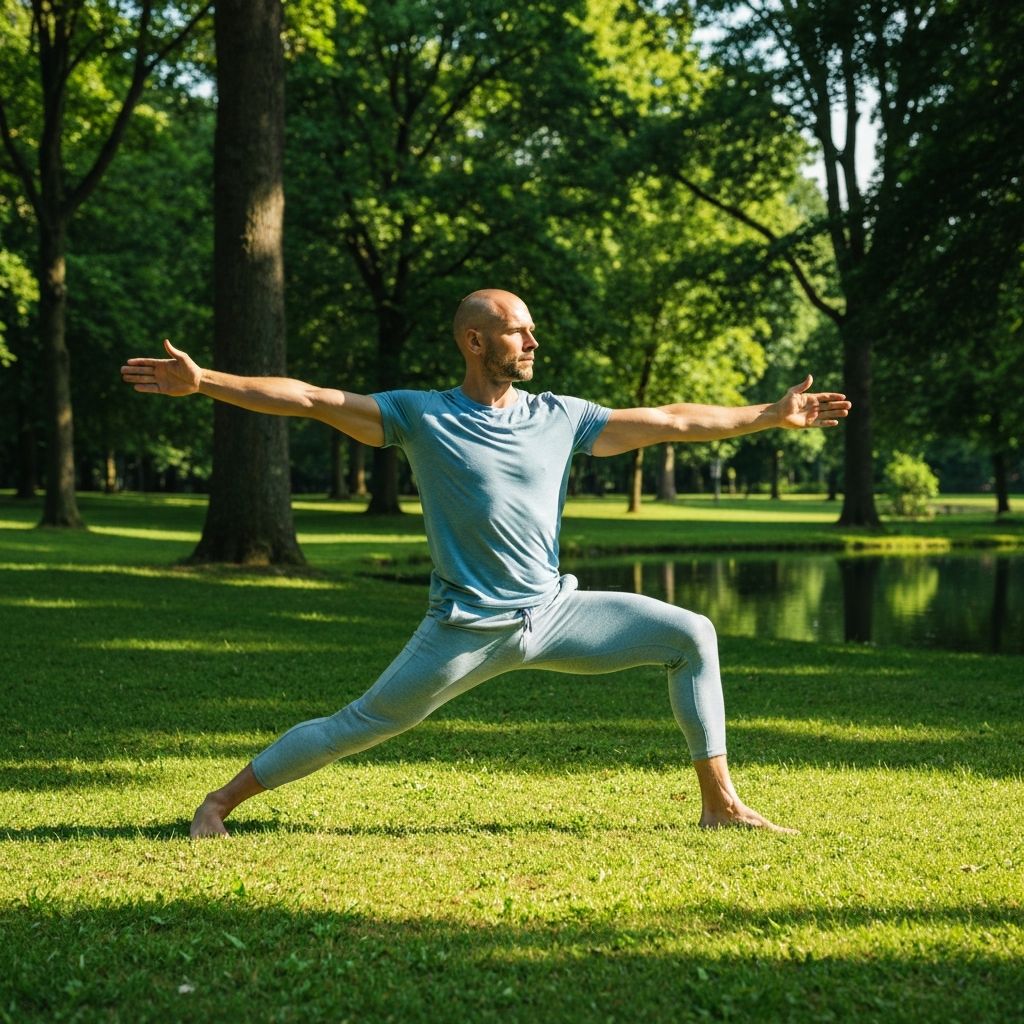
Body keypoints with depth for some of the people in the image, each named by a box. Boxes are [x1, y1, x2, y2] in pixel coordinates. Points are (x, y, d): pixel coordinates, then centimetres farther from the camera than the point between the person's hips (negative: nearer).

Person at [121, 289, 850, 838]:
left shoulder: (560, 417, 5)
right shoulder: (421, 416, -4)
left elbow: (670, 422, 8)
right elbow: (309, 398, -8)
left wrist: (771, 415, 7)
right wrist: (203, 382, -14)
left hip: (554, 614, 4)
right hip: (468, 628, -4)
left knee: (691, 635, -5)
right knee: (359, 726, -2)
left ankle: (721, 803, 2)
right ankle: (222, 802, 16)